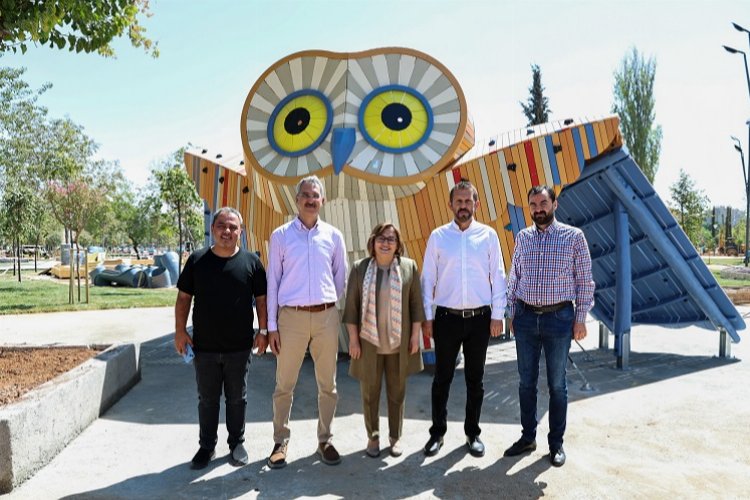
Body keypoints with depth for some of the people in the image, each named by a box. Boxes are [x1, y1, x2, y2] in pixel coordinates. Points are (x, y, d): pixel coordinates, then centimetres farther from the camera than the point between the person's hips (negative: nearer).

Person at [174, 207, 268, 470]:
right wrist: (180, 330, -2)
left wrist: (263, 331, -1)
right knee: (207, 399, 13)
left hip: (239, 347, -1)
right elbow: (184, 297, 5)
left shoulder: (251, 262, -2)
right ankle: (207, 446, 28)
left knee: (237, 398, 13)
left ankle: (237, 443, 29)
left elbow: (261, 299, 3)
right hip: (204, 346, 1)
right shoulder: (197, 260, 0)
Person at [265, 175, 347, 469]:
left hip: (326, 316, 2)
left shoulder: (333, 236, 5)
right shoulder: (281, 235, 2)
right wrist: (272, 326, -1)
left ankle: (325, 440, 25)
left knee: (327, 384, 10)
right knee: (284, 385, 6)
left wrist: (329, 304, 11)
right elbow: (273, 281, 1)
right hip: (291, 316, -1)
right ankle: (281, 441, 22)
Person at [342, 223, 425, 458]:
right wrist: (353, 338, -3)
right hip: (369, 341, 0)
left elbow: (416, 304, 3)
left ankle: (395, 436, 28)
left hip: (399, 342, 1)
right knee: (370, 392, 9)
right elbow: (351, 306, 0)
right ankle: (372, 436, 27)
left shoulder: (409, 267, 0)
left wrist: (415, 335, 0)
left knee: (397, 392, 12)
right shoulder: (360, 268, -1)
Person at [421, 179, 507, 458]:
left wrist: (497, 315, -2)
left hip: (480, 318, 0)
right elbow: (428, 278, 2)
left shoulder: (488, 235, 2)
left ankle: (473, 433, 27)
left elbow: (498, 276, 2)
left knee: (475, 379, 12)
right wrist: (427, 317, -1)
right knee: (442, 379, 9)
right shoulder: (438, 236, 1)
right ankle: (437, 432, 24)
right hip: (447, 318, 0)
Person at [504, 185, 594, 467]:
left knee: (557, 383, 8)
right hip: (525, 317, 3)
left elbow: (585, 280, -1)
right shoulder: (522, 237, 7)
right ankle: (527, 437, 25)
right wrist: (512, 312, 10)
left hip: (559, 317, -3)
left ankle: (556, 443, 22)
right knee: (526, 381, 10)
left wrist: (581, 317, -5)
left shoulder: (574, 236, -2)